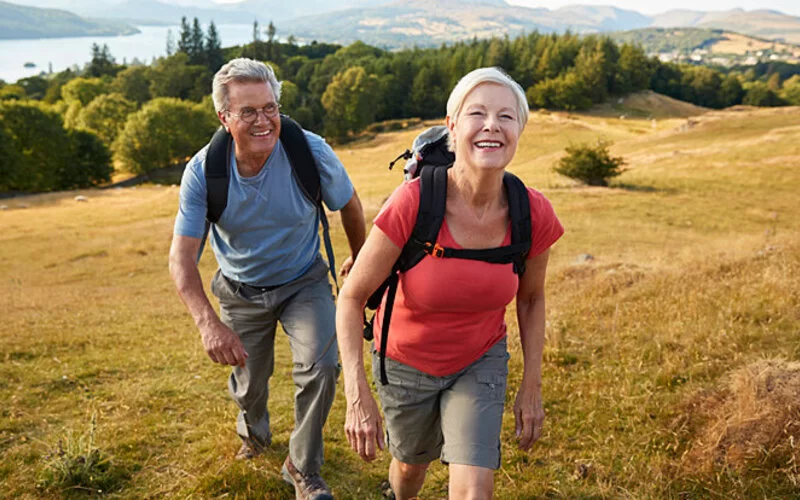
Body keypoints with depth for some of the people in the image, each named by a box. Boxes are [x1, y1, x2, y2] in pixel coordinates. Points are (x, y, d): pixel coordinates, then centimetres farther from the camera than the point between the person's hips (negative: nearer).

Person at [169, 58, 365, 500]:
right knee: (249, 383, 16)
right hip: (241, 292, 1)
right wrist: (207, 322, -41)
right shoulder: (203, 171, -23)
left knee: (320, 367, -22)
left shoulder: (311, 152, -24)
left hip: (304, 282, -1)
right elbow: (181, 256, -25)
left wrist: (359, 260, 11)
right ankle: (253, 429, 55)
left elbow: (349, 205, -4)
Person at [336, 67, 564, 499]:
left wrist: (532, 387, 0)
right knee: (412, 463, 25)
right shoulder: (413, 203, -31)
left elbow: (530, 298, -2)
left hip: (480, 362, 1)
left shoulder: (533, 215, -21)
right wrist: (357, 396, -25)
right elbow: (352, 297, -21)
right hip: (406, 362, -1)